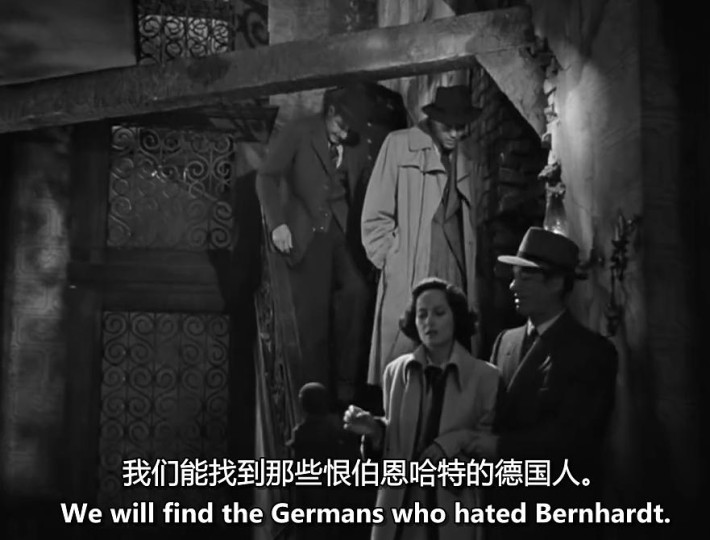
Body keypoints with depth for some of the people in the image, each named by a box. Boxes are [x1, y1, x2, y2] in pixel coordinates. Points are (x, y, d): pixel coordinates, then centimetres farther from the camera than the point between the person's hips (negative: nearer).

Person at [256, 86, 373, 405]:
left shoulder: (356, 151, 11)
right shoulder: (299, 133, 1)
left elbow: (358, 196, 11)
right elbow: (267, 177, -3)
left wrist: (358, 236, -5)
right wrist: (277, 223, -13)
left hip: (340, 234, 3)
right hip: (305, 234, -2)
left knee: (355, 292, -18)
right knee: (313, 315, -5)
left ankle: (345, 385, -7)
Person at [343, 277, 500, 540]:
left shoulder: (485, 376, -3)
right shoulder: (396, 371, 6)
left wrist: (456, 442, -18)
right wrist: (374, 430, -6)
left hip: (453, 508, -2)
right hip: (399, 504, 2)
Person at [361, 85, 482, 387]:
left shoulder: (462, 160, 17)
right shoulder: (399, 144, 1)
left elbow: (466, 224, 17)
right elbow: (375, 215, -1)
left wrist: (467, 277, 7)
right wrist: (390, 263, -6)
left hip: (454, 277, 5)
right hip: (407, 278, -5)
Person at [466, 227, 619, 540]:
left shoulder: (592, 351, -10)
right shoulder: (505, 341, 7)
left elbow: (574, 434, -18)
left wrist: (502, 447, -19)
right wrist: (479, 443, -11)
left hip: (557, 507, -5)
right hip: (502, 502, 5)